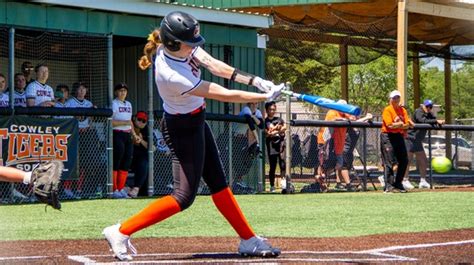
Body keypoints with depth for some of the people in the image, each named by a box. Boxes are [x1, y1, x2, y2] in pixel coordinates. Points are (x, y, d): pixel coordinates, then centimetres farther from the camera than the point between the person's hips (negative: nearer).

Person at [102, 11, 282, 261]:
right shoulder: (171, 75, -35)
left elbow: (214, 66, -12)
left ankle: (249, 240, 23)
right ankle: (121, 231, -6)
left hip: (196, 122, 9)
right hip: (183, 129, -9)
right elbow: (224, 95, -29)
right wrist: (265, 97, -22)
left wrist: (253, 80, -24)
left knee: (218, 183, 14)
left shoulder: (178, 46, -12)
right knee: (184, 196, -9)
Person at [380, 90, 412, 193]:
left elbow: (407, 125, 5)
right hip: (388, 136, -7)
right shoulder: (387, 110, -7)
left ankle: (398, 183, 21)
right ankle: (388, 185, -10)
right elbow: (390, 125, -17)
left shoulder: (403, 110, 13)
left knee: (404, 161, 8)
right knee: (388, 161, -9)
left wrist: (397, 125, -13)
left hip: (399, 136, 7)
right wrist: (401, 124, -8)